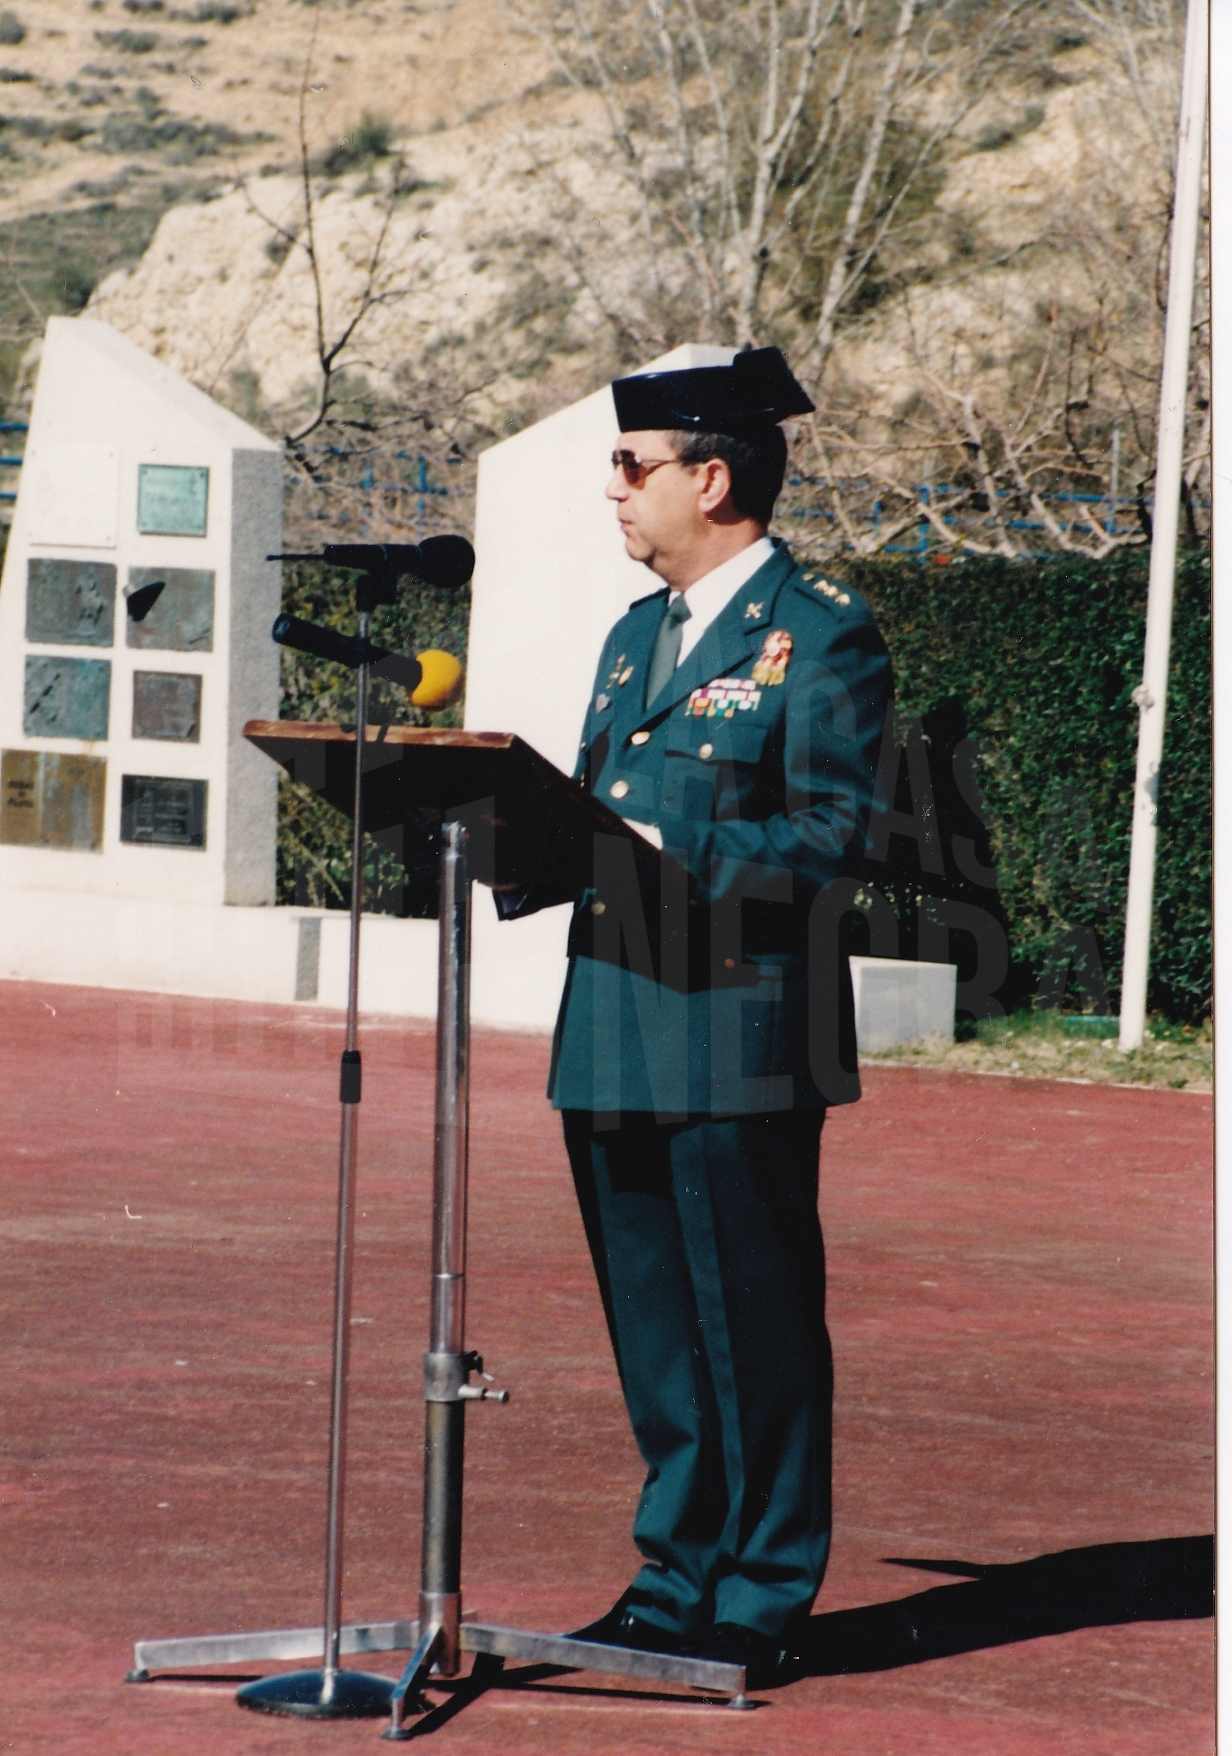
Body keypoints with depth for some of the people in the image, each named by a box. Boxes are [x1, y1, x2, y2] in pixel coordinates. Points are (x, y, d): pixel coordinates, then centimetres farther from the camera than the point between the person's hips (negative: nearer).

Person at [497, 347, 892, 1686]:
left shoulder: (822, 634, -6)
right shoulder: (636, 636, 19)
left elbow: (827, 842, -13)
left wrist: (665, 855, -23)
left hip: (740, 1039, -8)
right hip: (616, 1041, 8)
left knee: (754, 1328, -1)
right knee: (653, 1329, 12)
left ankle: (761, 1604, 6)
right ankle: (678, 1581, 22)